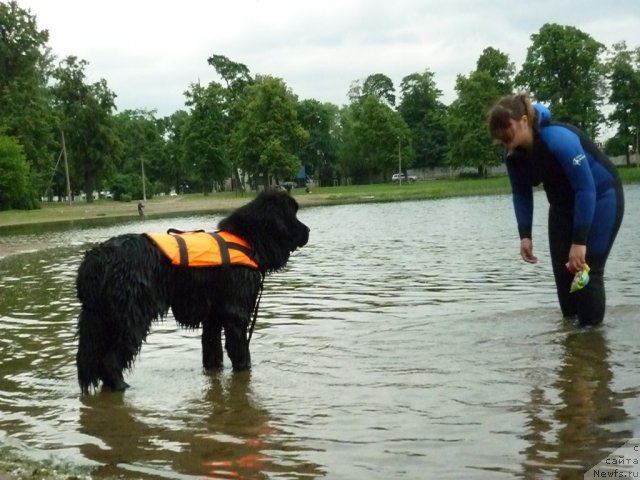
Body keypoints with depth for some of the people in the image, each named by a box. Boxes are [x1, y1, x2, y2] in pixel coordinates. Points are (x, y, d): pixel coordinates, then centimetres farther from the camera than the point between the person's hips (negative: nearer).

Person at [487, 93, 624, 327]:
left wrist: (579, 241, -32)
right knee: (562, 269, 3)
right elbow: (521, 194, 0)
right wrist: (525, 235, -11)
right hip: (564, 203, 7)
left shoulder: (559, 139, -34)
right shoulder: (514, 154, -13)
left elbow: (586, 190, -32)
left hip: (600, 196, -7)